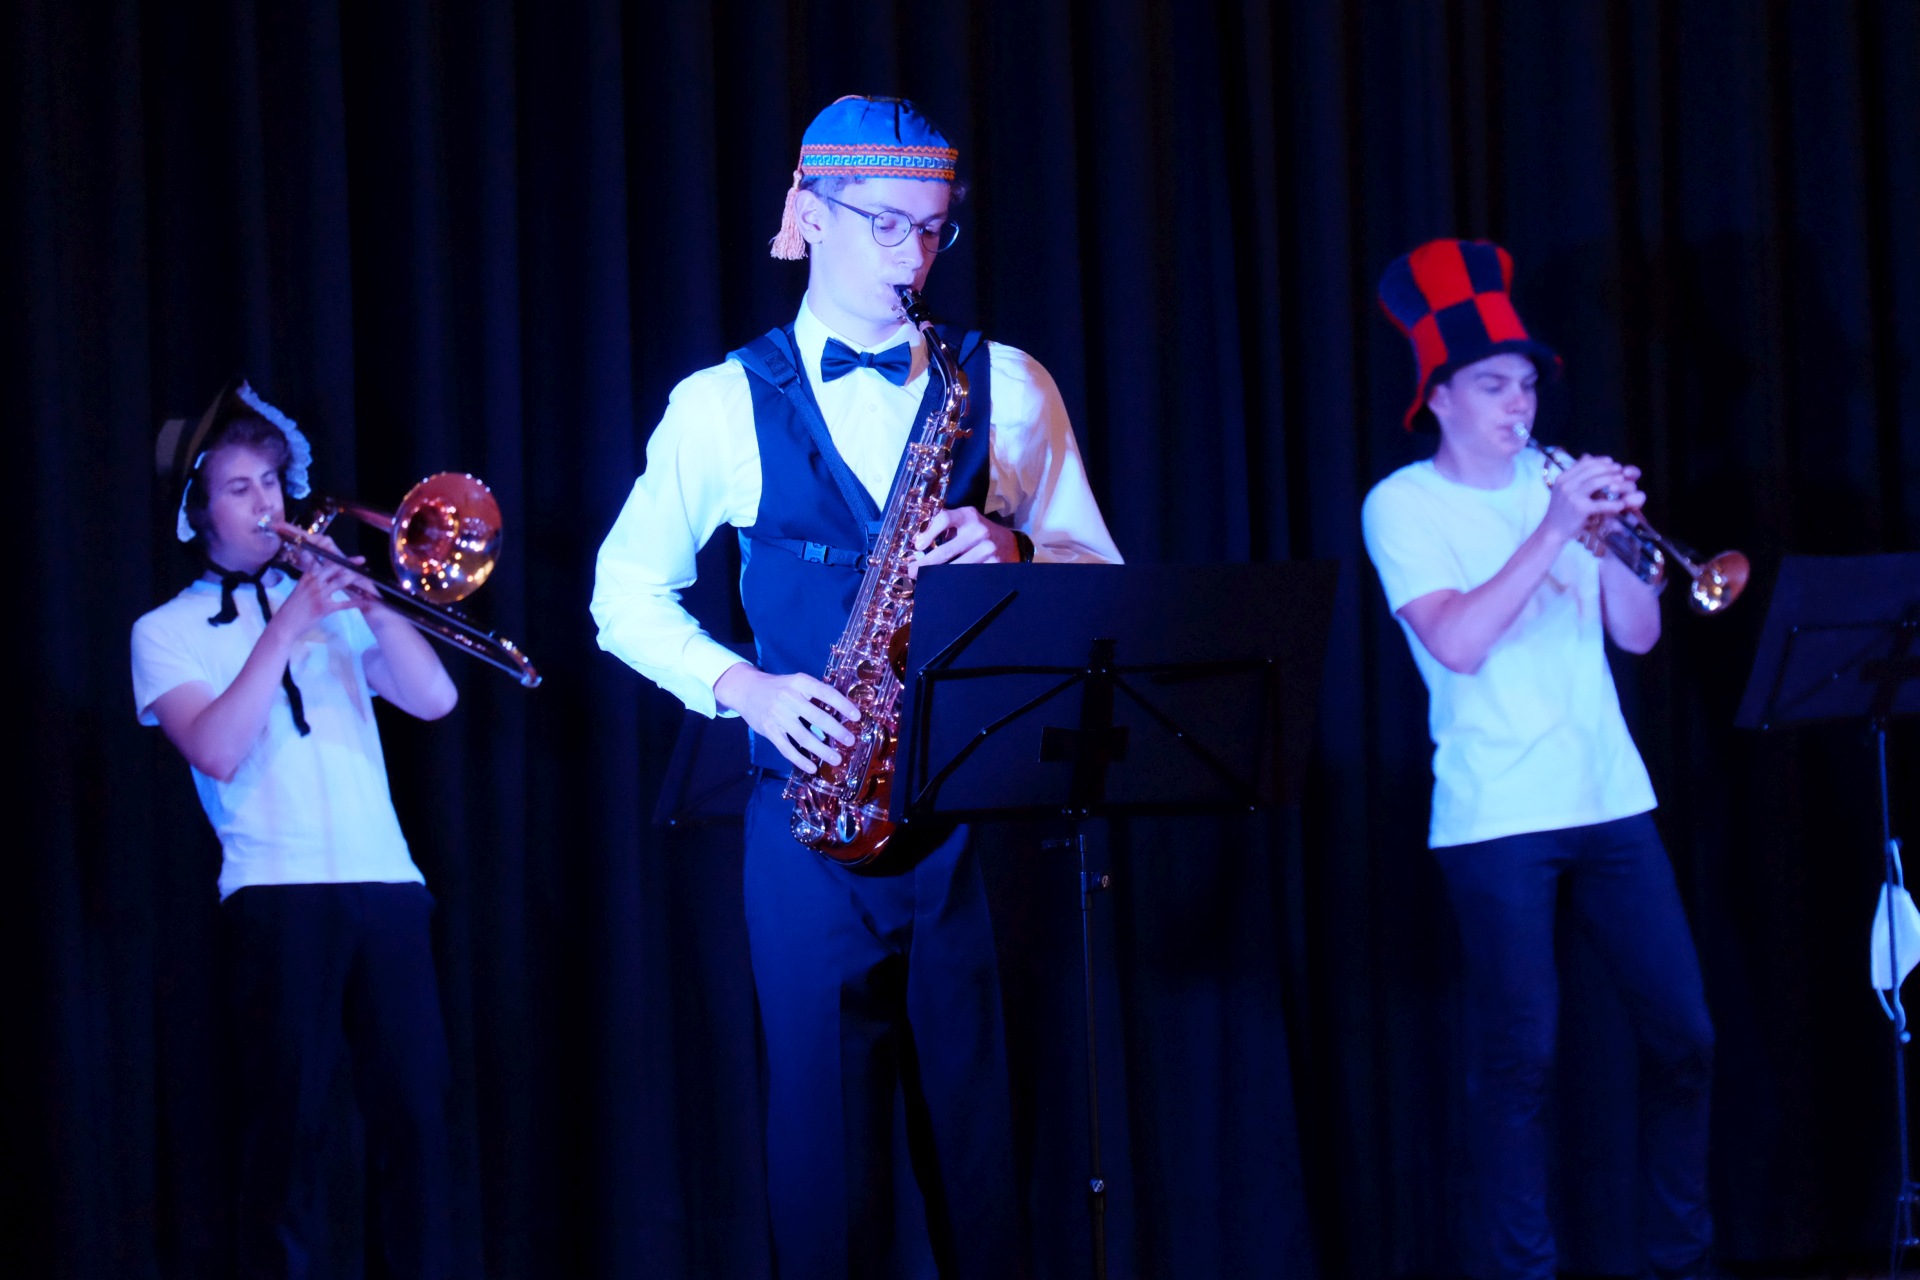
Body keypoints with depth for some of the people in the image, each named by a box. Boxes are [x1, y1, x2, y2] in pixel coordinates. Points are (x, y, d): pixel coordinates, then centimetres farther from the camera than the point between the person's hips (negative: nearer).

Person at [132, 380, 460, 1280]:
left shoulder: (325, 603, 19)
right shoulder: (167, 632, 9)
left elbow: (433, 698, 7)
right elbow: (217, 750, -9)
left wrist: (366, 602, -5)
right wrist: (285, 632, -12)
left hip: (386, 883, 3)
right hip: (276, 893, -3)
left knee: (415, 1107, -2)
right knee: (287, 1120, -6)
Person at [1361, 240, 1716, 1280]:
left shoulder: (1556, 482, 12)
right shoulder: (1404, 504, -2)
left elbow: (1637, 633, 8)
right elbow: (1458, 642, -17)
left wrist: (1611, 542, -10)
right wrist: (1550, 533, -21)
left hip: (1609, 801, 5)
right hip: (1495, 818, -5)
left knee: (1682, 1037, 4)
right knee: (1519, 1058, -7)